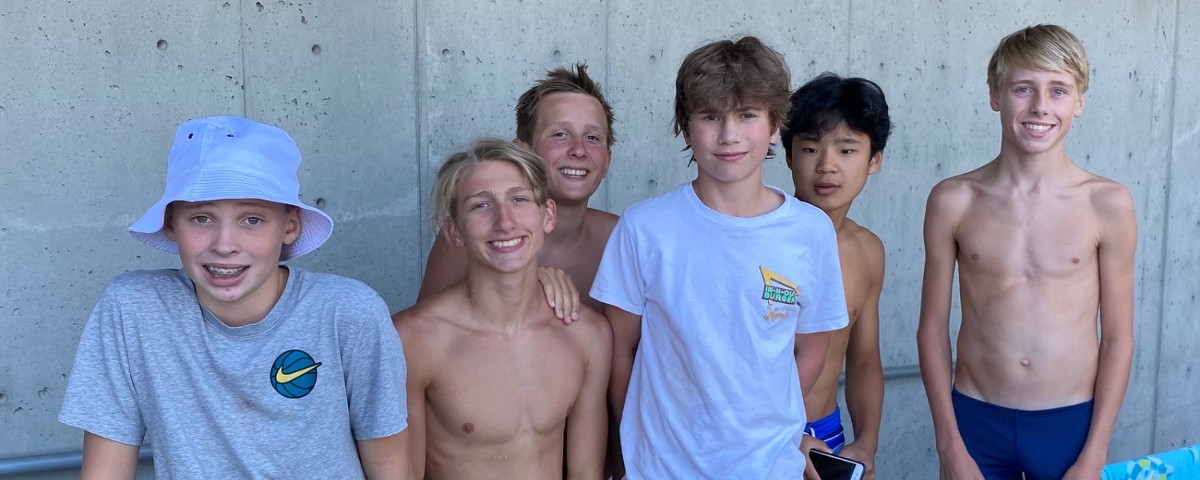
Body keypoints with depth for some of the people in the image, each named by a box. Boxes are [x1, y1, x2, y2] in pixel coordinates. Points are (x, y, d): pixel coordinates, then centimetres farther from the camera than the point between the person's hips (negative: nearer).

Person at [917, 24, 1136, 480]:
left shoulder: (1107, 204, -7)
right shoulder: (953, 201, -6)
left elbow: (1118, 338, -2)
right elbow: (933, 327, -1)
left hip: (1070, 423, 0)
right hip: (976, 421, 0)